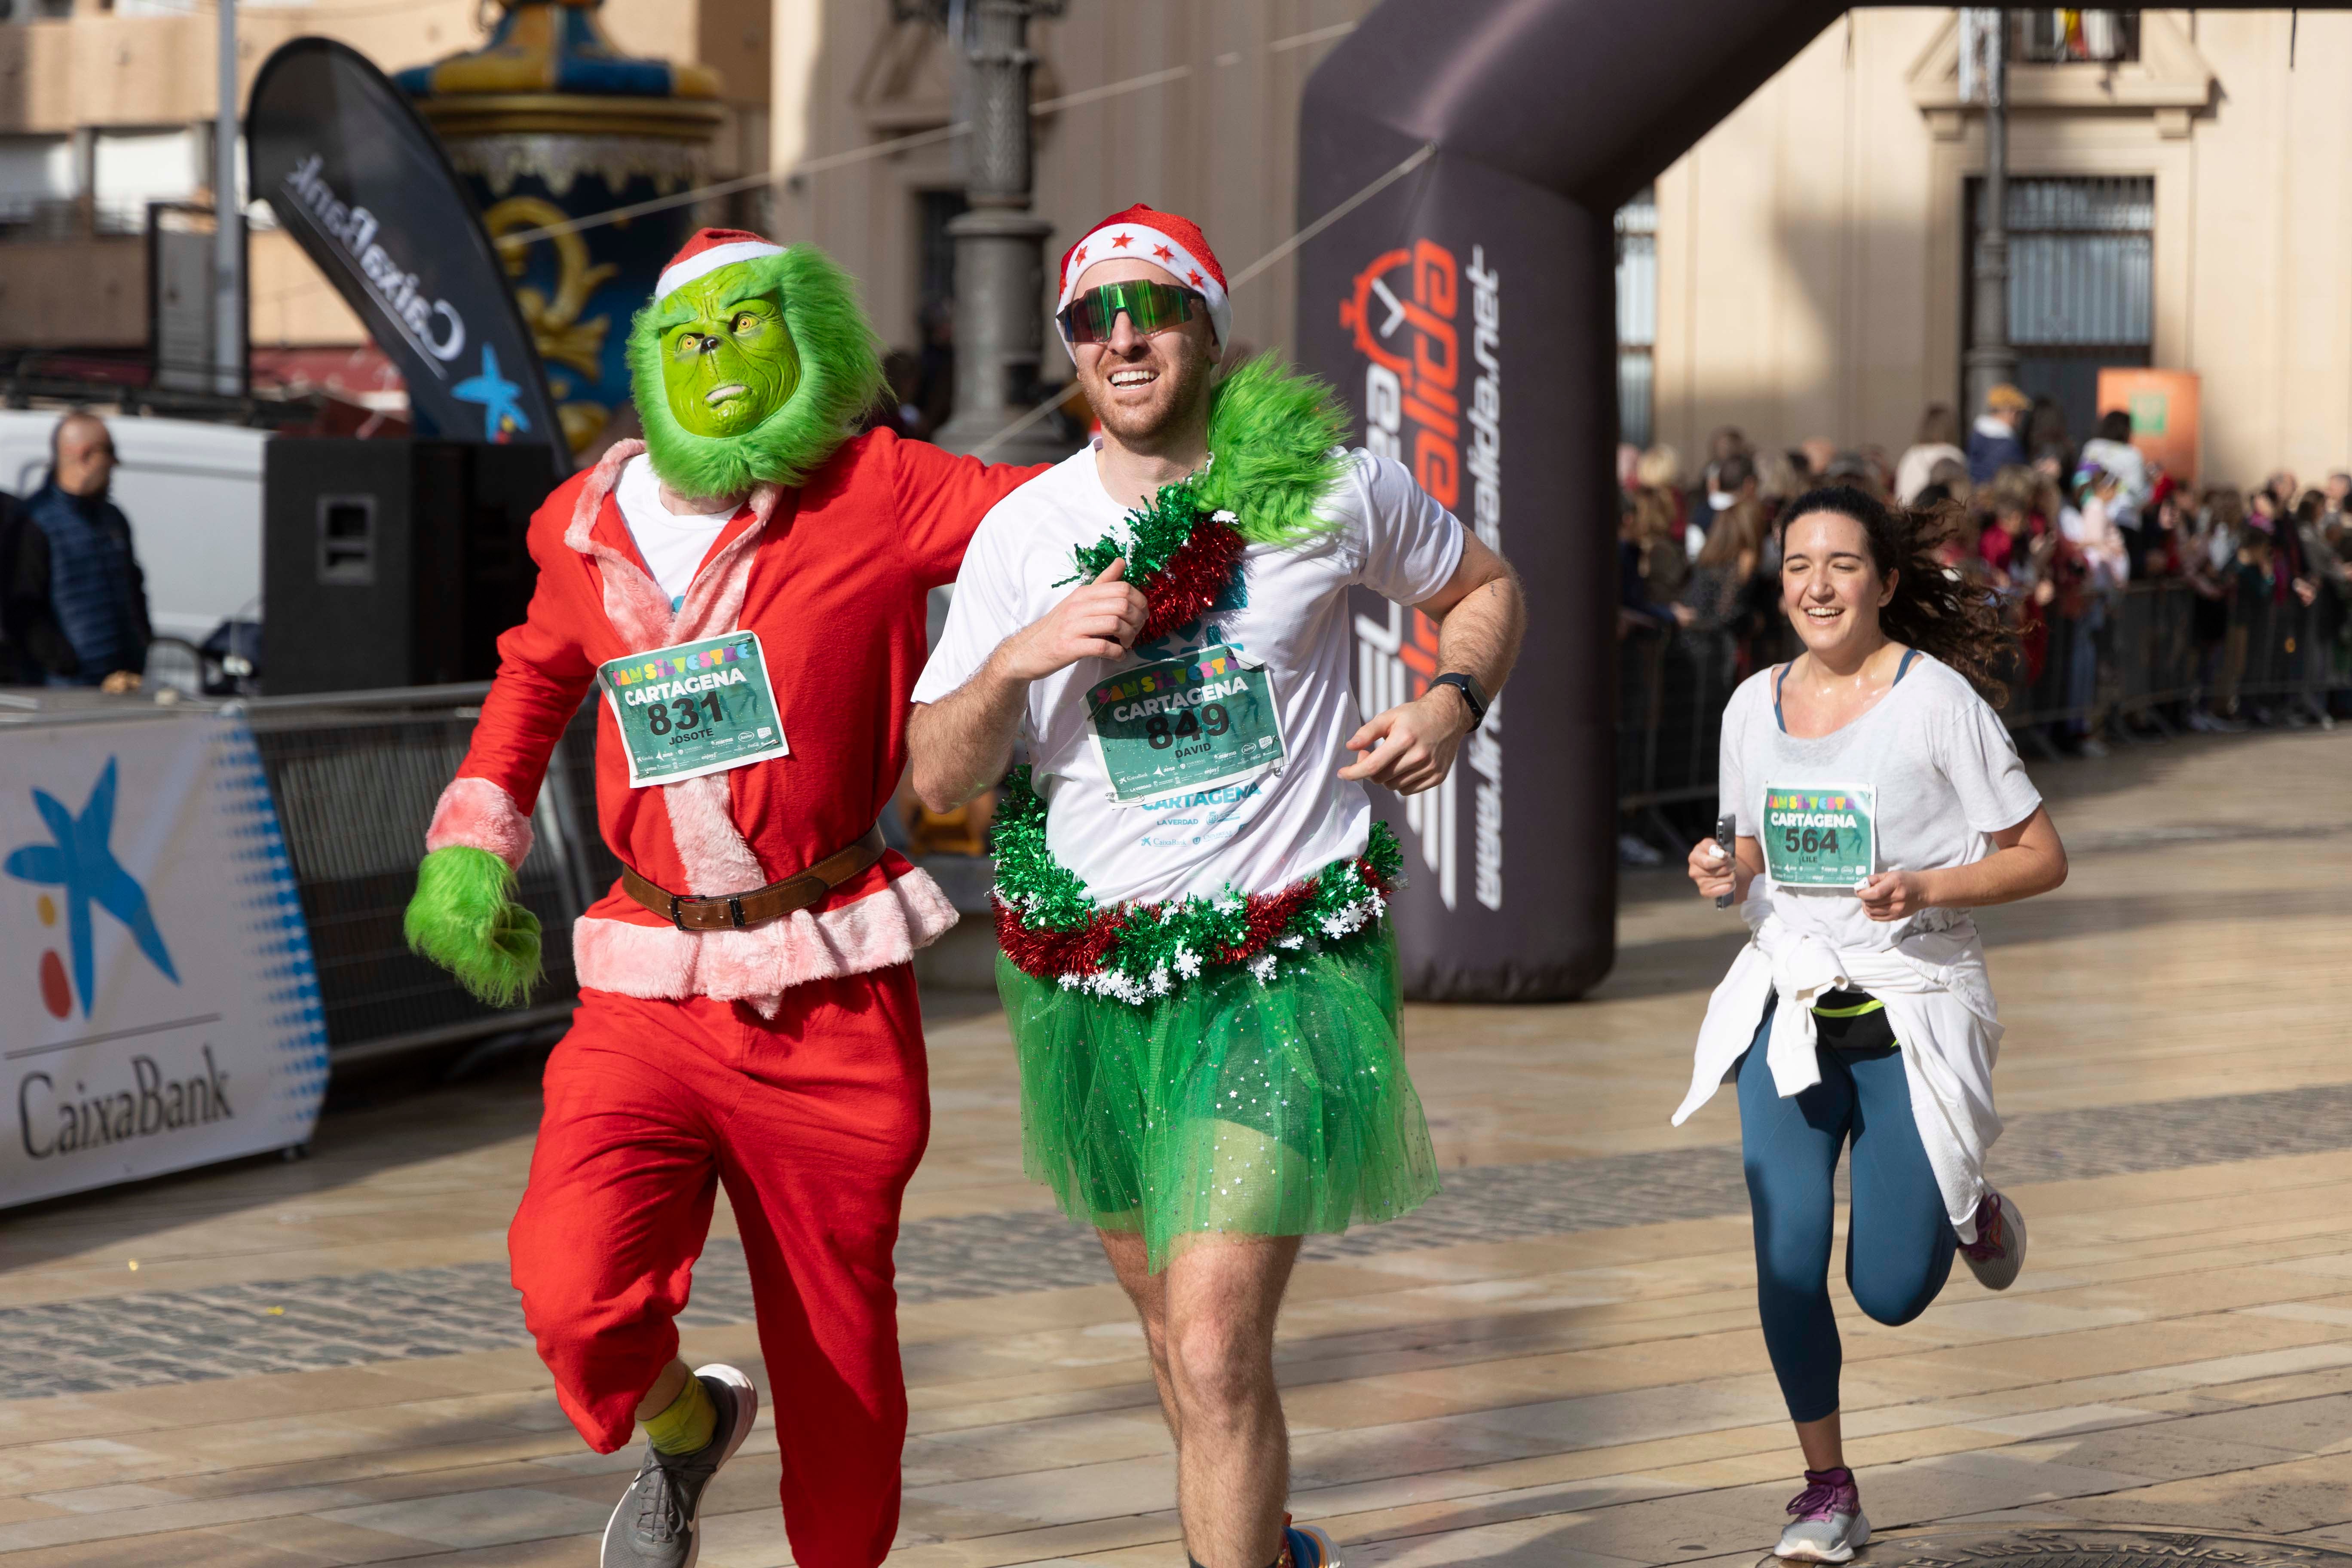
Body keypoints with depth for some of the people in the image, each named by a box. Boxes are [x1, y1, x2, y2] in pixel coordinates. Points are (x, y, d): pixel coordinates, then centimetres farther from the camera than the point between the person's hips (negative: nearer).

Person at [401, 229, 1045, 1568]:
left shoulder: (875, 497, -4)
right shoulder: (589, 529, 8)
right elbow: (537, 680, 28)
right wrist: (470, 848, 22)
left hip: (832, 1001, -2)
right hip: (651, 993, 2)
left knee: (838, 1356, 7)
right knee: (578, 1297, -20)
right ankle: (683, 1428, 14)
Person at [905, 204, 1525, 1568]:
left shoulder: (1331, 487, -3)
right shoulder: (1023, 534, 0)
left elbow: (1486, 587, 16)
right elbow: (938, 779, -1)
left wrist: (1454, 702, -5)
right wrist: (1022, 657, -19)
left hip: (1288, 965, -3)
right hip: (1096, 979, 3)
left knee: (1216, 1348, -17)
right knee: (1178, 1328, 19)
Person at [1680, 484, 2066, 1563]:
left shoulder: (1939, 699, -9)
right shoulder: (1754, 706, 6)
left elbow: (2041, 859, -6)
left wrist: (1926, 888, -22)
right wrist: (1725, 877, -4)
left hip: (1912, 1015, -4)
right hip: (1789, 1007, 4)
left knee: (1890, 1292, -2)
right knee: (1787, 1263, -7)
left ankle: (1970, 1215, 33)